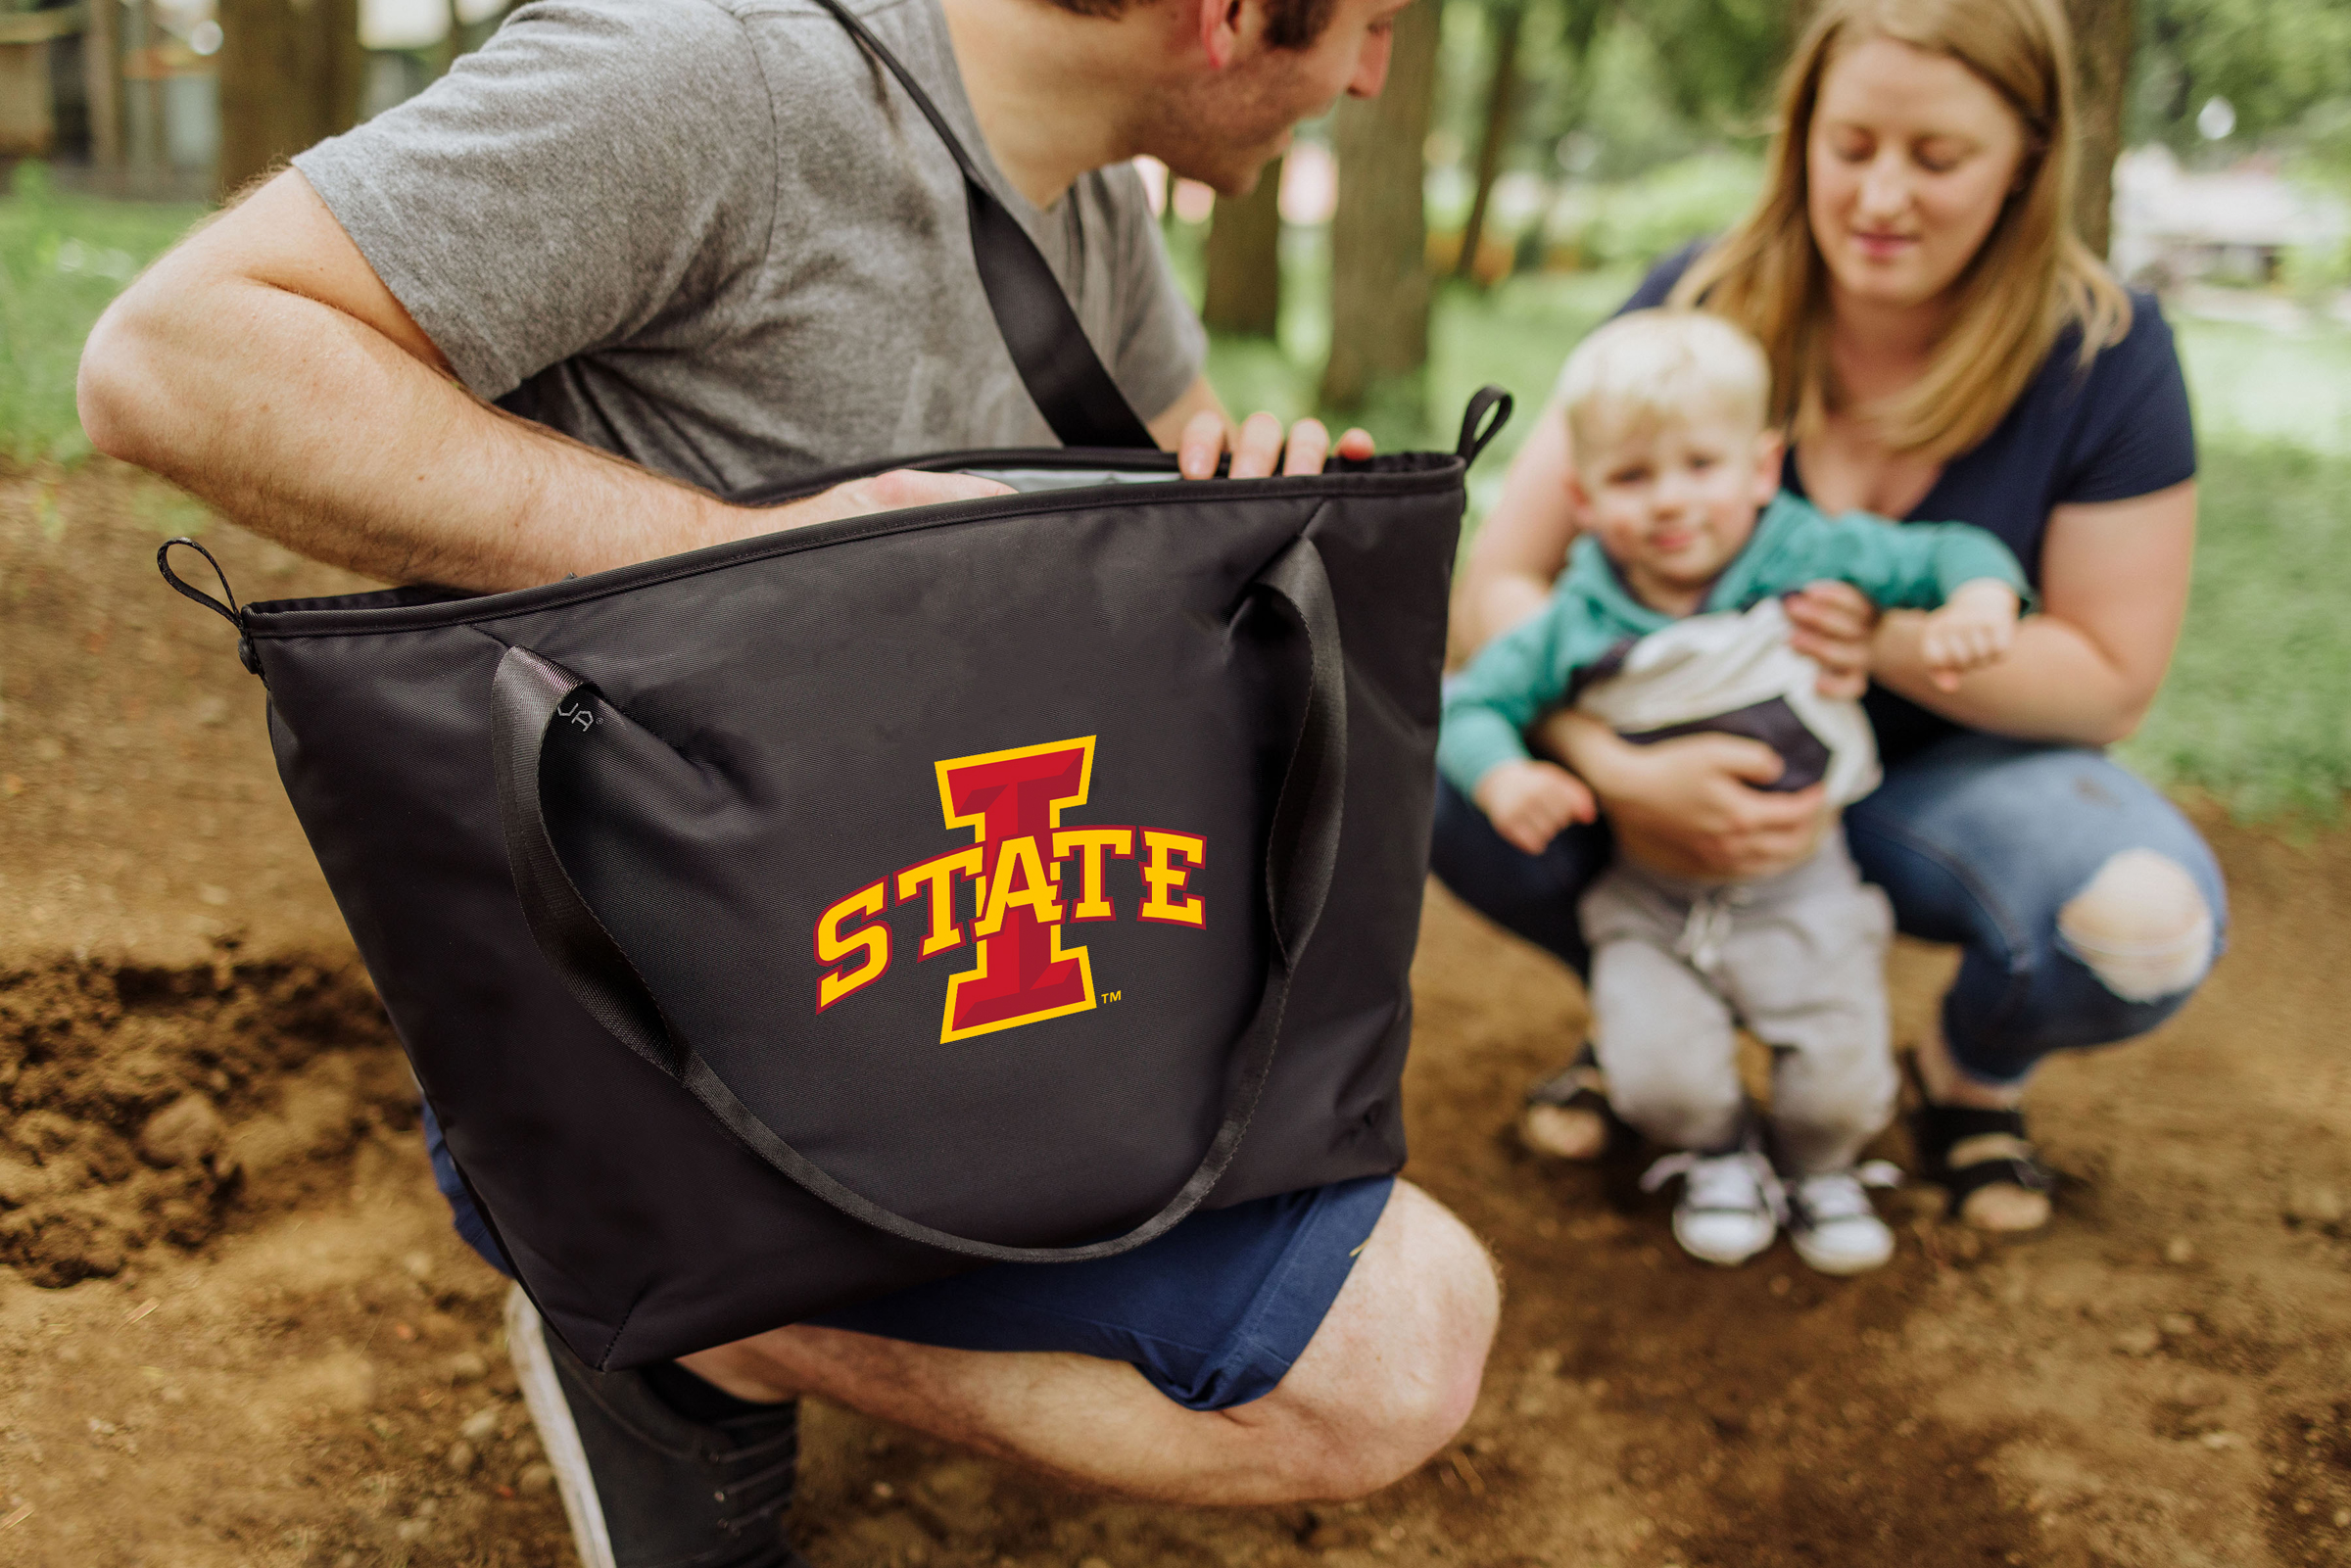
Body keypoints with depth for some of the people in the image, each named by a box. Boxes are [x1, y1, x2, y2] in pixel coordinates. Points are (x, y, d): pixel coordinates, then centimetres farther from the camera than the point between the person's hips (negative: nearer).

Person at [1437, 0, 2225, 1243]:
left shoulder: (2103, 352, -15)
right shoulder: (1699, 305, -15)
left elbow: (2112, 677, -10)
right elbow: (1499, 581, -18)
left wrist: (1890, 642, -28)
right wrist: (1619, 772, -36)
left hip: (1944, 777, 0)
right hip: (1698, 762, 1)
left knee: (2150, 927, -33)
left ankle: (1973, 1070, 7)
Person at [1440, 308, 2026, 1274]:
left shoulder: (1810, 560, -11)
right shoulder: (1578, 623, -11)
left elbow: (1950, 551, -5)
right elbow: (1468, 704, -6)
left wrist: (1979, 600, -28)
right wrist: (1503, 779, -27)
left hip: (1802, 891, 0)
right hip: (1651, 902, 0)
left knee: (1842, 1086, -8)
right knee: (1658, 1076, -16)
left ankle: (1818, 1165, 31)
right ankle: (1718, 1155, 23)